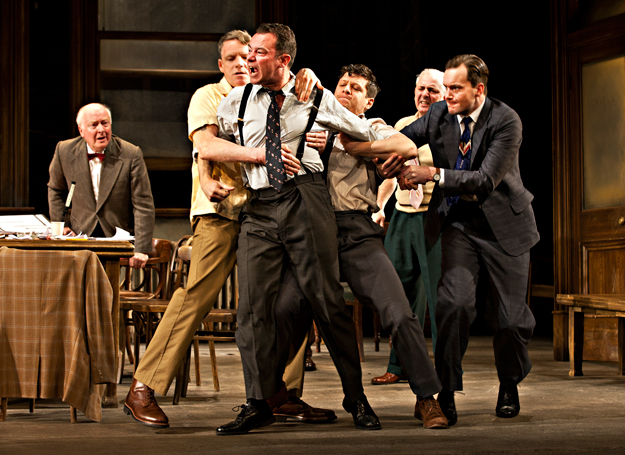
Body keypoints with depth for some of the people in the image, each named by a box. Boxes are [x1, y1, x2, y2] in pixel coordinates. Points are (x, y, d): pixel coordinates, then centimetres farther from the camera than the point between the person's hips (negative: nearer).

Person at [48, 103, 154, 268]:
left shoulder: (131, 154, -8)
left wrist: (141, 250, -14)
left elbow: (143, 205, -7)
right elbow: (56, 190, 20)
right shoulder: (65, 151, 0)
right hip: (81, 237, 2)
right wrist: (61, 224, 9)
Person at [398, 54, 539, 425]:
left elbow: (486, 180, -25)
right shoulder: (439, 115, -3)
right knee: (455, 301, -21)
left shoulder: (506, 121, -17)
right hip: (458, 223, 2)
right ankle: (446, 392, -10)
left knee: (510, 318, 3)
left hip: (504, 226, -2)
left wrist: (433, 175, -30)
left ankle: (509, 386, 32)